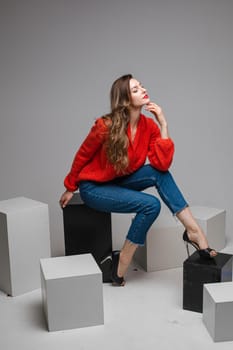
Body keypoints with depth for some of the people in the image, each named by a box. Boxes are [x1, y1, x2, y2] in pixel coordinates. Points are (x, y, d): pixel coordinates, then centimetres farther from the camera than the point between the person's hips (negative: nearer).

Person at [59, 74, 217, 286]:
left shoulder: (149, 125, -10)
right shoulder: (106, 126, -24)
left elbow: (162, 163, -21)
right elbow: (82, 156, -9)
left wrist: (163, 124, -23)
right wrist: (70, 188, 3)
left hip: (121, 181, 5)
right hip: (94, 187, -5)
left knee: (159, 173, -22)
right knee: (151, 205, -23)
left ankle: (193, 230, -20)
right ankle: (122, 263, -7)